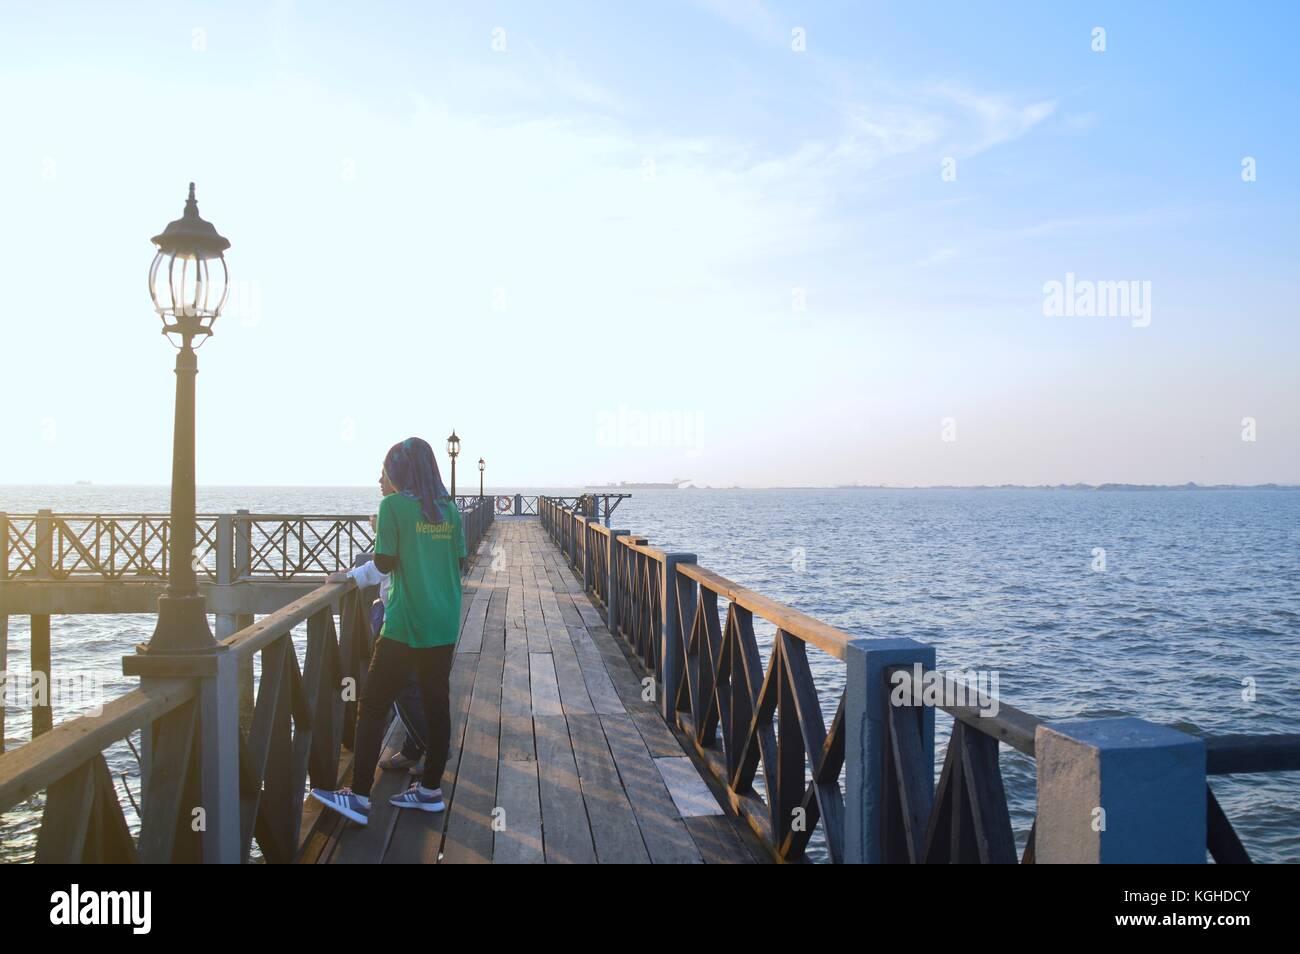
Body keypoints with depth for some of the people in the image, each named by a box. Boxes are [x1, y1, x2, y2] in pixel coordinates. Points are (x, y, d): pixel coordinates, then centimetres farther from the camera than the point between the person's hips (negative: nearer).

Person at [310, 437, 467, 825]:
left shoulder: (393, 506, -9)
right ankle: (431, 789, 20)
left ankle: (359, 797, 3)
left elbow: (386, 563, -8)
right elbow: (458, 561, 9)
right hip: (445, 626, 6)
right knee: (437, 705, 11)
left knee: (372, 706, 2)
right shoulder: (450, 509, 7)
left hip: (405, 626, -6)